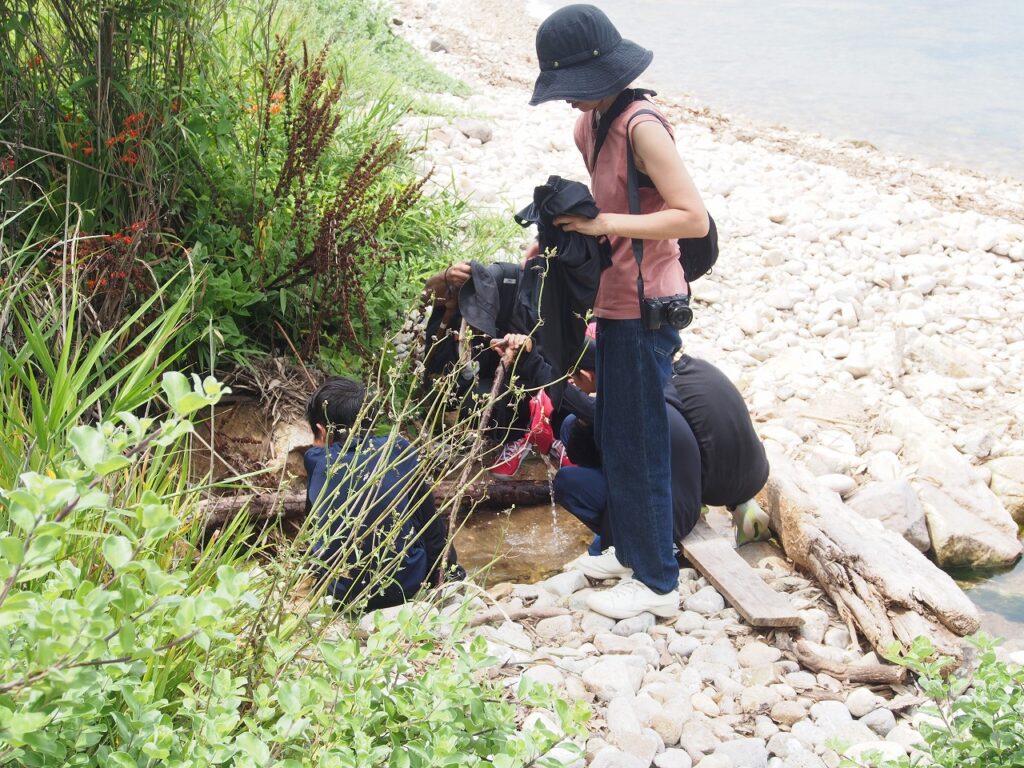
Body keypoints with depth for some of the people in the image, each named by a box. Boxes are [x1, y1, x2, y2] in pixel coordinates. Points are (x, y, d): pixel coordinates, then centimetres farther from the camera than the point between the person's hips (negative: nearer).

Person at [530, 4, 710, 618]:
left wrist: (604, 224, -24)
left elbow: (695, 219, -23)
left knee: (636, 444, 0)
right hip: (616, 303, 9)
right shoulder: (590, 124, 8)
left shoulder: (641, 126, -20)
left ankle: (657, 583, 13)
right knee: (613, 435, 19)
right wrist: (565, 230, 6)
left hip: (644, 308, -9)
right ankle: (632, 550, 35)